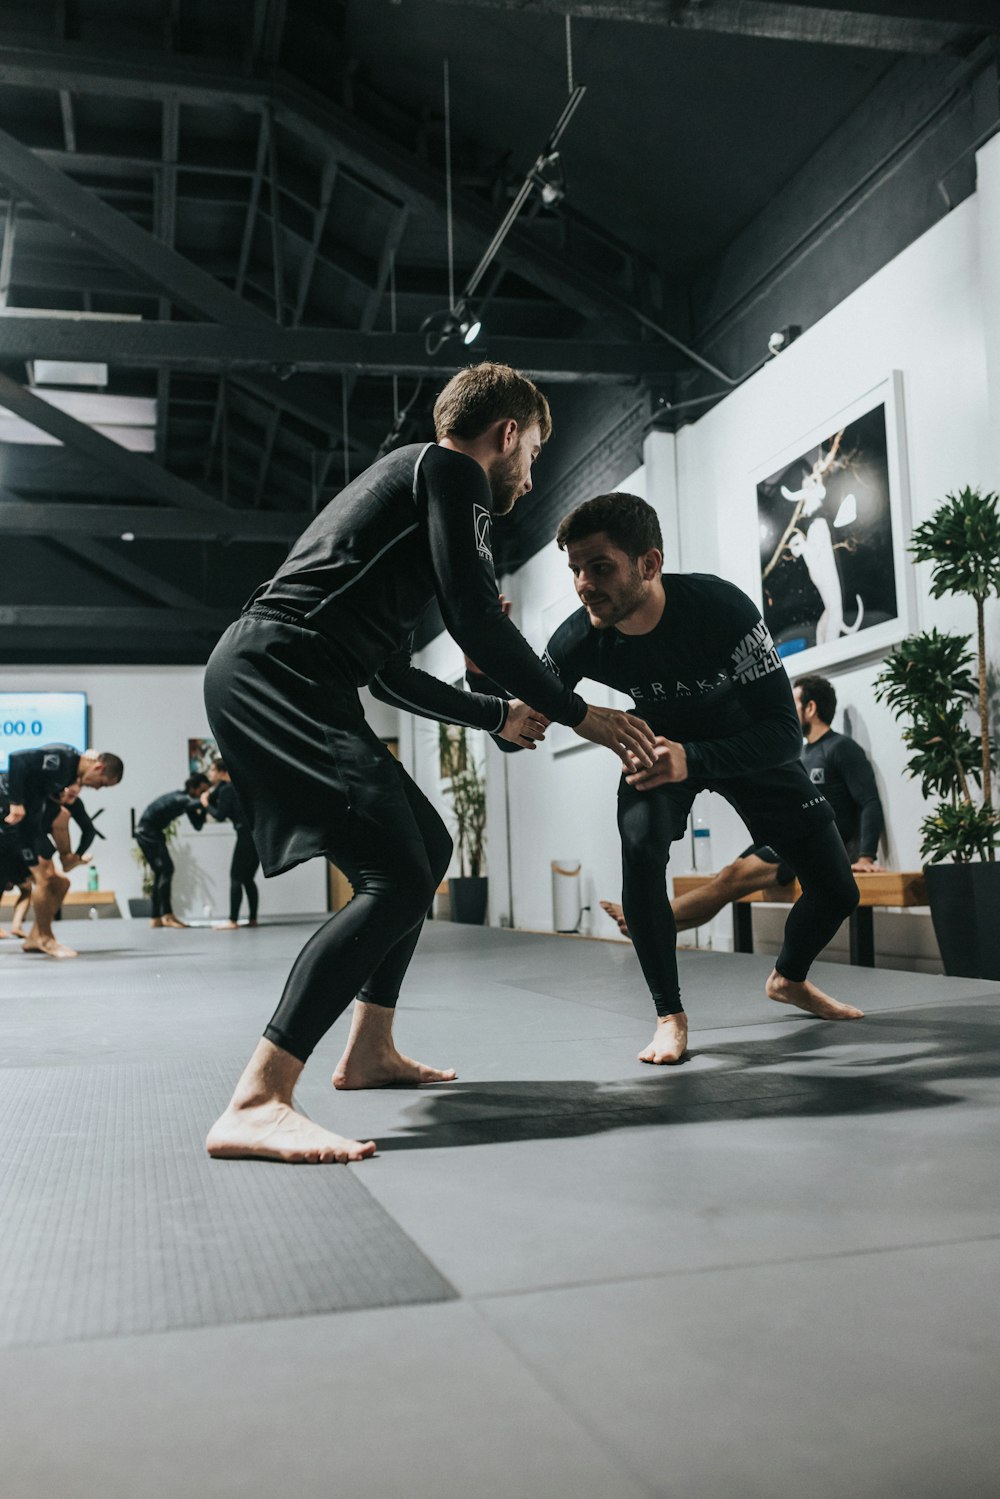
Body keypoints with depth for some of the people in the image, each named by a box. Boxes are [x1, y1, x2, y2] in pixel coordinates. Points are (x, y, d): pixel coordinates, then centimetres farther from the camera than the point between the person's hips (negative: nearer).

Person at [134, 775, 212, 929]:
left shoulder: (188, 802, 9)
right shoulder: (180, 797, -18)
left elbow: (197, 826, 4)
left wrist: (204, 808, -7)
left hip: (153, 832, 11)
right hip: (147, 830, -11)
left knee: (161, 872, 10)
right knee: (166, 869, -18)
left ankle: (157, 918, 11)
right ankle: (167, 915, -22)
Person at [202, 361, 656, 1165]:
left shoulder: (407, 481, 32)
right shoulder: (450, 469, 2)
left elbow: (395, 676, 33)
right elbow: (476, 620, -11)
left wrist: (499, 715, 41)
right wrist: (576, 713, 0)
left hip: (266, 678, 10)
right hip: (275, 671, -10)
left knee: (428, 845, 20)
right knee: (398, 880, -20)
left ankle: (370, 1051, 27)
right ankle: (255, 1105, -26)